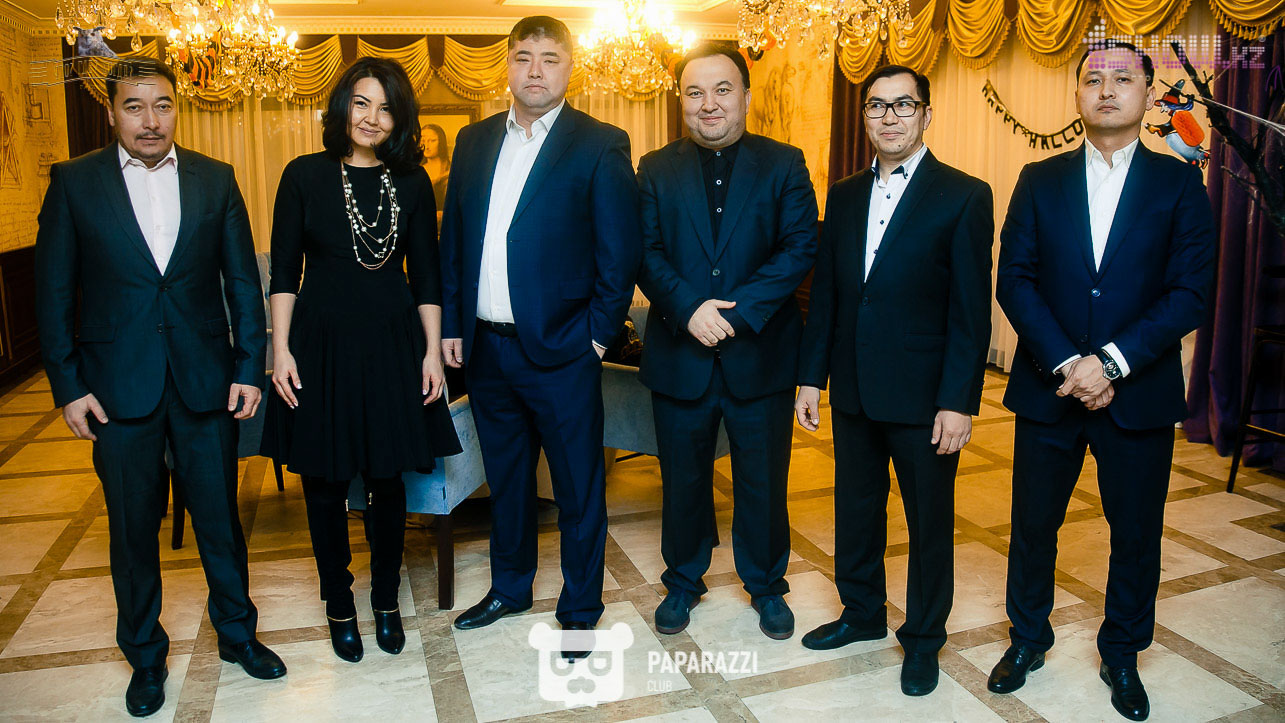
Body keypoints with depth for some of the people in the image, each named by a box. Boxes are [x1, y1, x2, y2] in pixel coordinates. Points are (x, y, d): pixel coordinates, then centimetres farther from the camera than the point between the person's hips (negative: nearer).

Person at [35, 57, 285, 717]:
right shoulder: (73, 182, 0)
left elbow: (243, 280, 4)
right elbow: (54, 291, 1)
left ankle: (237, 633, 31)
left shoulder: (215, 180, 3)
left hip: (206, 380, 1)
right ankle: (145, 654, 30)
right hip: (118, 385, 0)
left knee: (219, 516, 10)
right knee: (133, 527, 11)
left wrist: (249, 367, -1)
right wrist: (67, 385, -4)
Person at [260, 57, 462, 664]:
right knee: (325, 484, 9)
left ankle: (386, 602, 28)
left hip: (392, 346, 1)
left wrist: (432, 352, 1)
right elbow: (284, 272, 1)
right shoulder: (305, 175, -1)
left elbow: (425, 276, 6)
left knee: (388, 482, 8)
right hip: (321, 345, 0)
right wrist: (281, 350, -5)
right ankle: (339, 606, 29)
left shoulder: (412, 182, 3)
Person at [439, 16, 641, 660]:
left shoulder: (600, 145, -5)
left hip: (560, 348, -5)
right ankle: (509, 587, 39)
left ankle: (580, 611, 24)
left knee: (578, 486, 7)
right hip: (486, 347, 5)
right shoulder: (475, 141, 10)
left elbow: (620, 252, -7)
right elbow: (452, 239, 11)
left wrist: (597, 333, -10)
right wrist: (451, 325, 6)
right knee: (505, 477, 20)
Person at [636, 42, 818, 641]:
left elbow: (801, 248, -8)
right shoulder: (656, 170, 5)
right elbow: (645, 254, -4)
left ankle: (766, 586, 33)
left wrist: (739, 311, -19)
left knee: (763, 481, 11)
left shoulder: (784, 165, 1)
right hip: (680, 355, 1)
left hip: (760, 354, -1)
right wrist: (689, 309, -20)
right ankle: (683, 581, 35)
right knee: (683, 479, 14)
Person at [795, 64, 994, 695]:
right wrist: (811, 377, 6)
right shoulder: (844, 196, 9)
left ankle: (923, 639, 29)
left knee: (929, 522, 10)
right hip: (853, 391, 5)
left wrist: (958, 401, -14)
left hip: (922, 396, -4)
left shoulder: (963, 197, -7)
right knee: (855, 509, 17)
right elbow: (825, 294, 10)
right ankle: (862, 614, 38)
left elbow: (971, 310, -10)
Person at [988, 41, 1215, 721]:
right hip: (1047, 386, 1)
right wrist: (1066, 364, -15)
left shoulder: (1179, 183, 2)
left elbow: (1189, 293, -7)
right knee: (1033, 524, 11)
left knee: (1136, 533, 11)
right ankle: (1028, 637, 33)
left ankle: (1121, 653, 33)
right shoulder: (1040, 180, 5)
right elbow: (1014, 281, -3)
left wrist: (1111, 361, -18)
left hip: (1141, 392, 0)